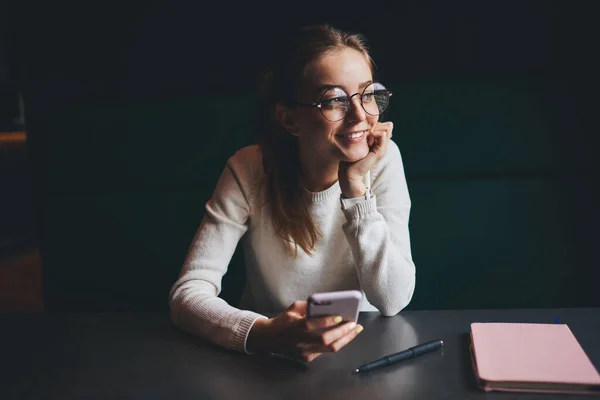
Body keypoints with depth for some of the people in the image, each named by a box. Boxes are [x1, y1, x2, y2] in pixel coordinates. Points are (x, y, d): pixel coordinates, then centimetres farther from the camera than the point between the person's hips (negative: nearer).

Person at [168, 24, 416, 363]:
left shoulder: (382, 160, -13)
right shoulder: (250, 170, -15)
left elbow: (393, 301, -17)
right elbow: (188, 293, -20)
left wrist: (356, 187, -25)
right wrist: (266, 335, -37)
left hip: (362, 346, 1)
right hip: (270, 353, 0)